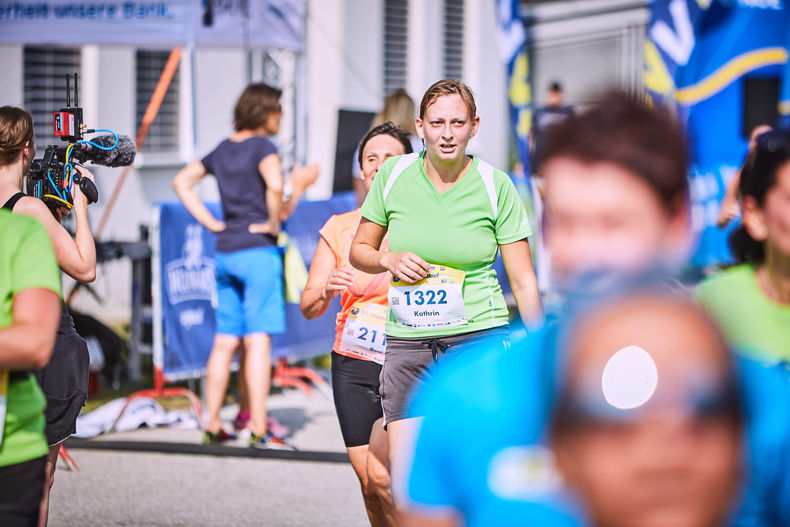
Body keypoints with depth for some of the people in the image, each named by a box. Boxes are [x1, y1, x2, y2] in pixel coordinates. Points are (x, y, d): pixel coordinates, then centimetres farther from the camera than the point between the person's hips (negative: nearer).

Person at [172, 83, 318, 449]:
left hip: (226, 253, 7)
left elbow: (181, 182, 19)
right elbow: (274, 186, -27)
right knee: (258, 340, -7)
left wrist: (212, 223, 12)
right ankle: (258, 429, -8)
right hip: (258, 251, -7)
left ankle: (212, 426, 15)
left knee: (225, 342, 11)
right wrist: (275, 223, -11)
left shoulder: (222, 151, 14)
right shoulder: (263, 147, -8)